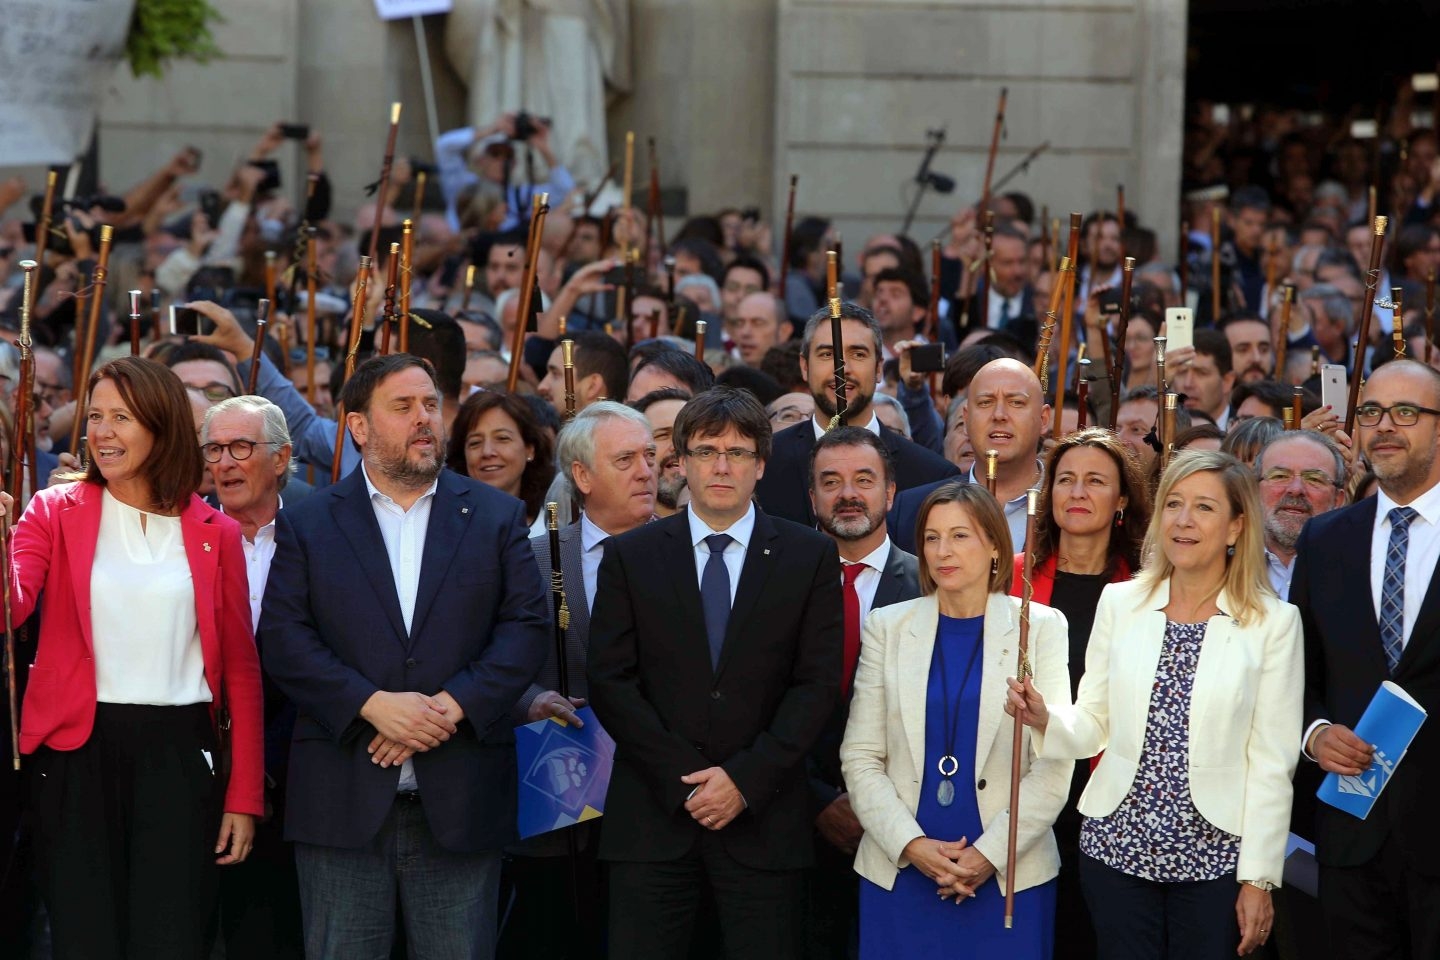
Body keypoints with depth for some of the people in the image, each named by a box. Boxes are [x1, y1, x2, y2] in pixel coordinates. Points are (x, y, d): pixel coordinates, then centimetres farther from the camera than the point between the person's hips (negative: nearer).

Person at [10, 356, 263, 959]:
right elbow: (11, 609, -11)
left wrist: (245, 796, 3)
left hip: (178, 750, 0)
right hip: (77, 749, 0)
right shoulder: (55, 512, 5)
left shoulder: (214, 532, 7)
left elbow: (240, 667, 8)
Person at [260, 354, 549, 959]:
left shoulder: (497, 517, 10)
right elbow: (282, 637, -2)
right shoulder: (308, 525, 8)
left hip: (459, 801, 1)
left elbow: (527, 626, 1)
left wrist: (452, 706, -13)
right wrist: (373, 705, -15)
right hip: (343, 802, -1)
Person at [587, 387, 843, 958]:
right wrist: (683, 778, -8)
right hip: (653, 815, 0)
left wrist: (745, 779, -10)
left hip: (763, 817, 0)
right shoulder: (631, 557, 7)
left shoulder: (809, 558, 6)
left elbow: (818, 683, 0)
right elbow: (610, 681, 1)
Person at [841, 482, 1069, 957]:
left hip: (1008, 876, -1)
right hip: (900, 874, 1)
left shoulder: (1040, 628, 1)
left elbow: (1053, 766, -3)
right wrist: (910, 845, -10)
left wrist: (990, 854, -11)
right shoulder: (887, 627, 6)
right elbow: (859, 757, 3)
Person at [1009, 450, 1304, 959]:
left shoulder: (1273, 622, -4)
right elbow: (1094, 725, 9)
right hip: (1118, 842, 2)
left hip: (1213, 855, -2)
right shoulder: (1120, 602, 5)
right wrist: (1045, 717, -12)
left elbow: (1272, 763, -4)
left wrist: (1258, 879, -6)